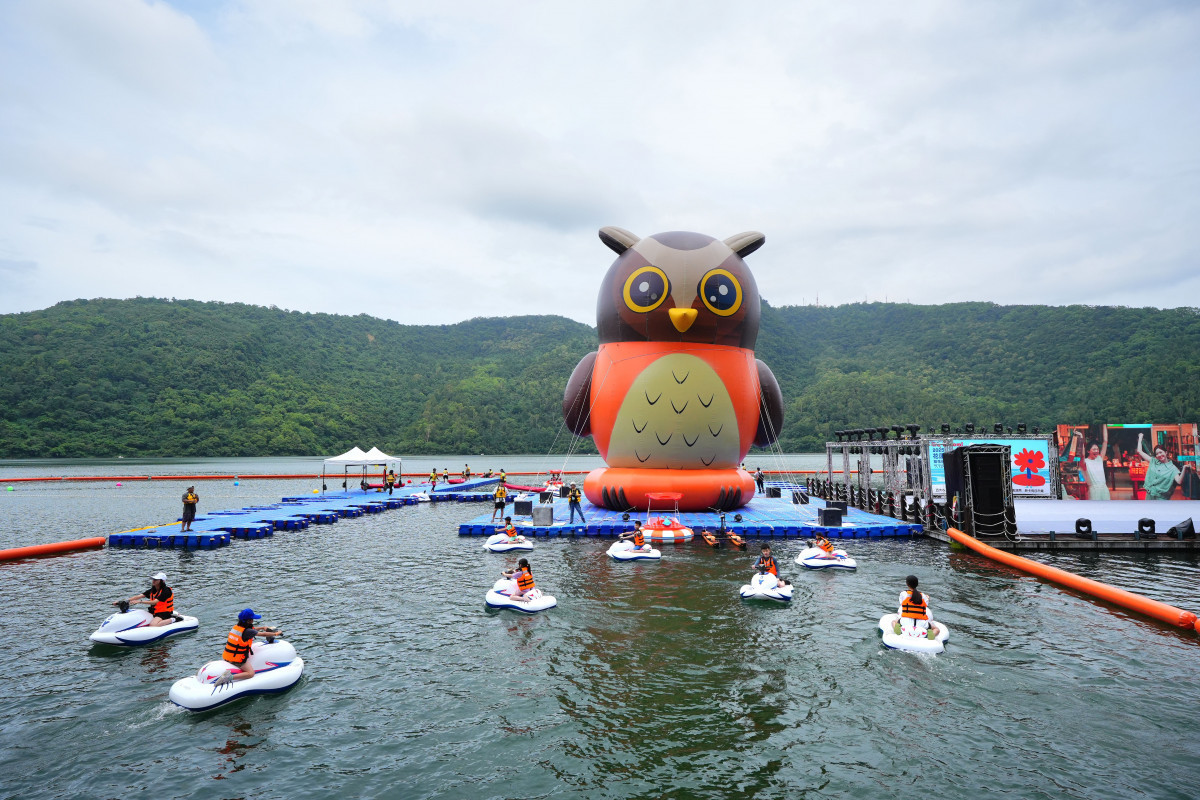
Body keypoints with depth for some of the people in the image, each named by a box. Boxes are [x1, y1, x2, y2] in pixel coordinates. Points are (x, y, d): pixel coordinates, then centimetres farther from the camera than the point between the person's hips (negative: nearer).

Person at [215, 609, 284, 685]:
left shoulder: (236, 627, 5)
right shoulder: (247, 631, -18)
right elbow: (264, 634, -7)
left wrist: (262, 628, 28)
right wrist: (276, 633, 7)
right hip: (237, 659, -9)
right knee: (251, 673, -14)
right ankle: (229, 677, -27)